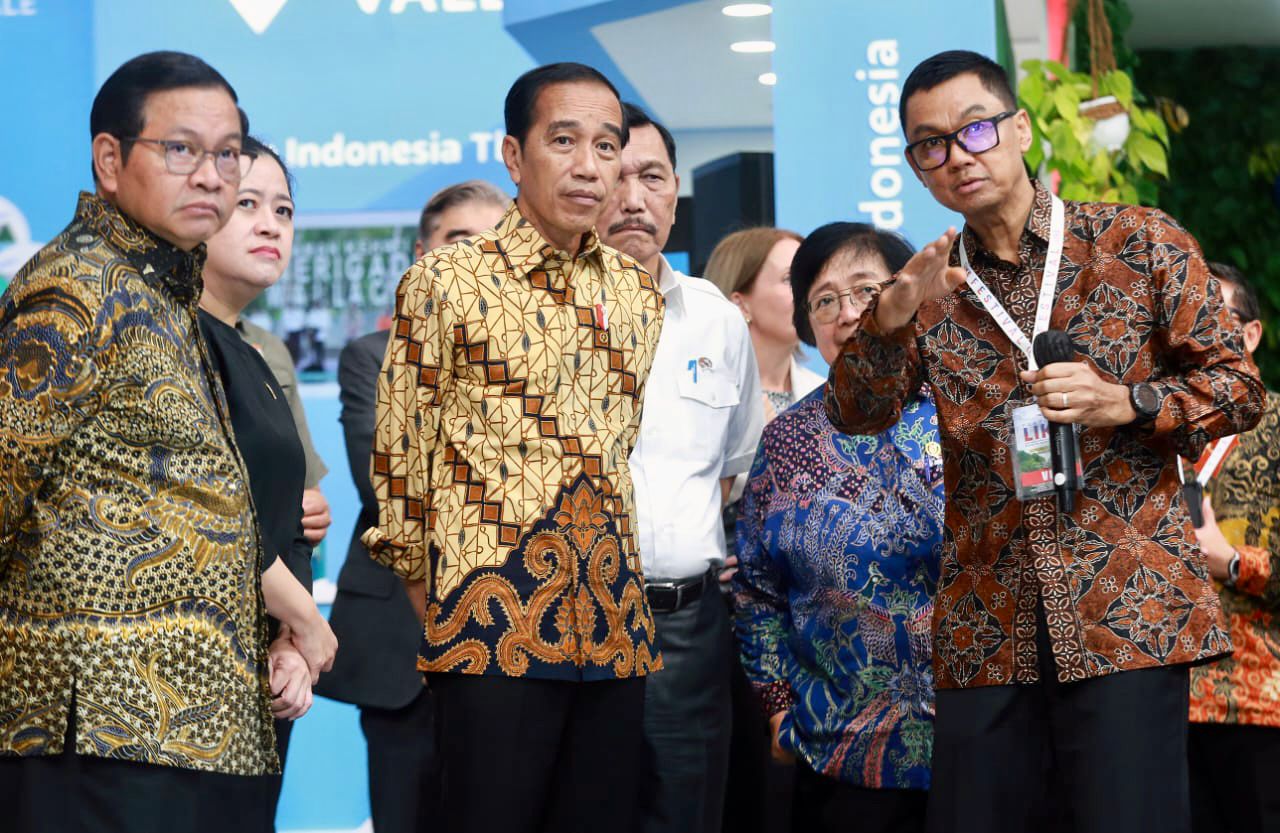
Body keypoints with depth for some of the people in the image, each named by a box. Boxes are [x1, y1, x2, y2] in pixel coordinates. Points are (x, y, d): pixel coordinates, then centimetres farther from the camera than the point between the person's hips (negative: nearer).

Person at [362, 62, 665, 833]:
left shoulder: (638, 292, 12)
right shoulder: (448, 281, -3)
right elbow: (400, 457, 0)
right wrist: (437, 615, 1)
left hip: (616, 625, 5)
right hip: (495, 624, -5)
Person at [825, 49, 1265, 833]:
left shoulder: (1142, 243, 3)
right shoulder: (932, 284, 12)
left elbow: (1239, 386, 3)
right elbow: (856, 414, 2)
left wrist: (1127, 402, -14)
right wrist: (891, 317, -16)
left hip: (1130, 610, -3)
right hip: (988, 626, 3)